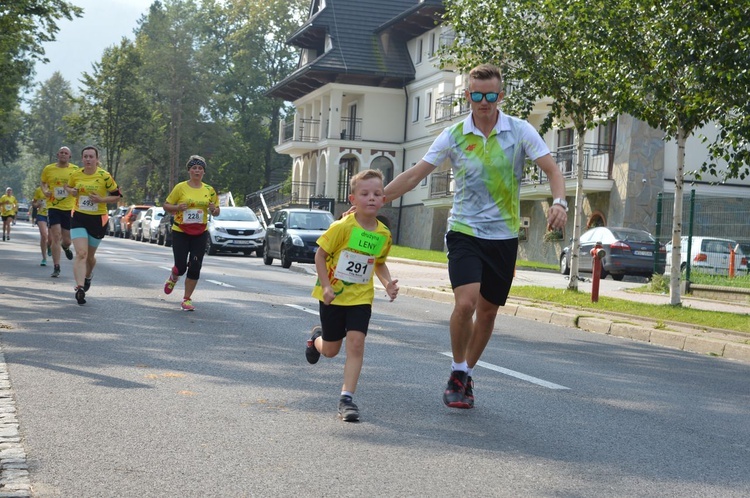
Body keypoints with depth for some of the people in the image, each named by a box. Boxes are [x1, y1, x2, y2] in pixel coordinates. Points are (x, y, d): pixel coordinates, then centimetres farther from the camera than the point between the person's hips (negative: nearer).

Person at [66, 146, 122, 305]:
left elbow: (117, 196, -2)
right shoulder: (75, 175, 0)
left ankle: (88, 277, 47)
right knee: (81, 253, -16)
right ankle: (80, 288, -23)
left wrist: (101, 199, -19)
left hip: (98, 219, -1)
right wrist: (71, 191, -4)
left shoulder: (105, 176, -9)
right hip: (78, 218, 1)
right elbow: (68, 187, 20)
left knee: (90, 255, 15)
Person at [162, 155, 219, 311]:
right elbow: (166, 206, 2)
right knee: (181, 266, -4)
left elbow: (217, 211, 13)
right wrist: (177, 207, -18)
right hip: (180, 232, -2)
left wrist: (214, 209, -10)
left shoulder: (209, 190, 5)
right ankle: (173, 279, 34)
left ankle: (187, 299, 12)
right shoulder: (180, 187, -3)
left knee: (195, 268, -2)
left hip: (200, 234, 2)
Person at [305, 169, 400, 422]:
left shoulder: (383, 234, -3)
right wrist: (326, 286, -17)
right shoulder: (342, 227, -17)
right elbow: (320, 254, -9)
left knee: (356, 342, -15)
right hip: (333, 295, -2)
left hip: (361, 297, 2)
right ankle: (317, 337, 49)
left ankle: (347, 398, -7)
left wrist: (388, 283, -3)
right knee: (331, 350, 11)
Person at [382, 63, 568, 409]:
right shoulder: (453, 136, -1)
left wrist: (559, 202, -24)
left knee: (487, 312, 8)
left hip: (504, 236, 1)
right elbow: (414, 175, 1)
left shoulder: (521, 131, -2)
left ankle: (466, 375, 29)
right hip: (465, 231, -1)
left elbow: (552, 170, -4)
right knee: (465, 302, -20)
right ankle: (458, 372, 3)